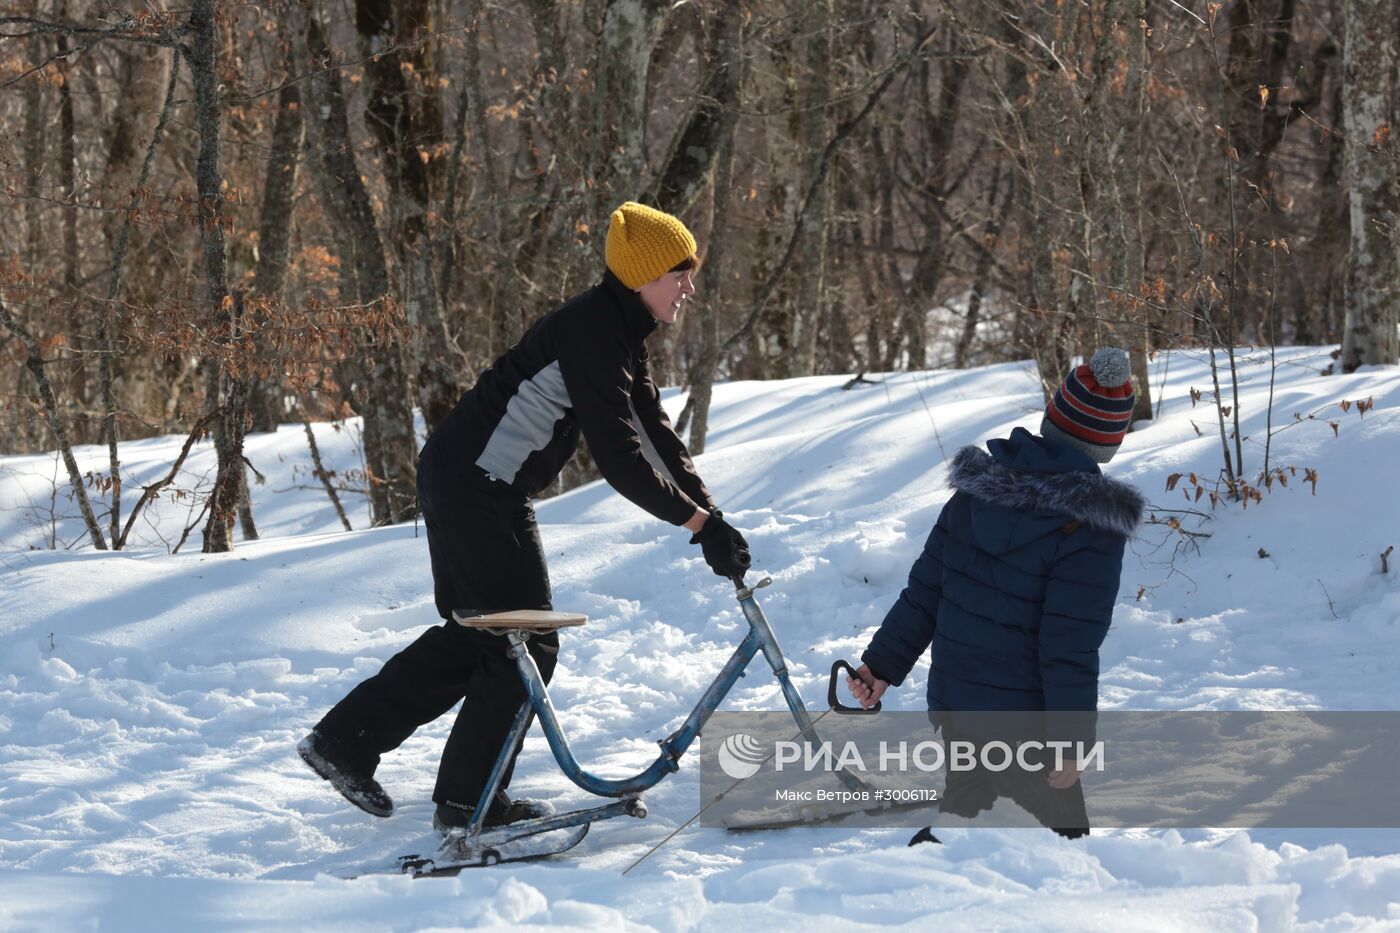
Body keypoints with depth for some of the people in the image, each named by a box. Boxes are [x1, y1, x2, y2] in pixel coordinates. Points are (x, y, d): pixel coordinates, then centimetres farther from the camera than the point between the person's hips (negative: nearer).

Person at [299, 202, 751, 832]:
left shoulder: (619, 336, 13)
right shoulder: (592, 331, -20)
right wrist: (697, 520, -21)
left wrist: (711, 520, 4)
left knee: (475, 633, 18)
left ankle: (343, 742, 22)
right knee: (526, 642, -3)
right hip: (476, 488, -10)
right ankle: (467, 800, 6)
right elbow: (617, 456, -25)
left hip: (461, 480, 10)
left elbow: (656, 437, 13)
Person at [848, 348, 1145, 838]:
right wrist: (1072, 741, -12)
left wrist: (882, 663, 11)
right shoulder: (1091, 525, -19)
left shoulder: (978, 487, -2)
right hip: (1024, 723, -6)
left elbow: (924, 589, 3)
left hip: (951, 709, 6)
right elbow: (1069, 646, -20)